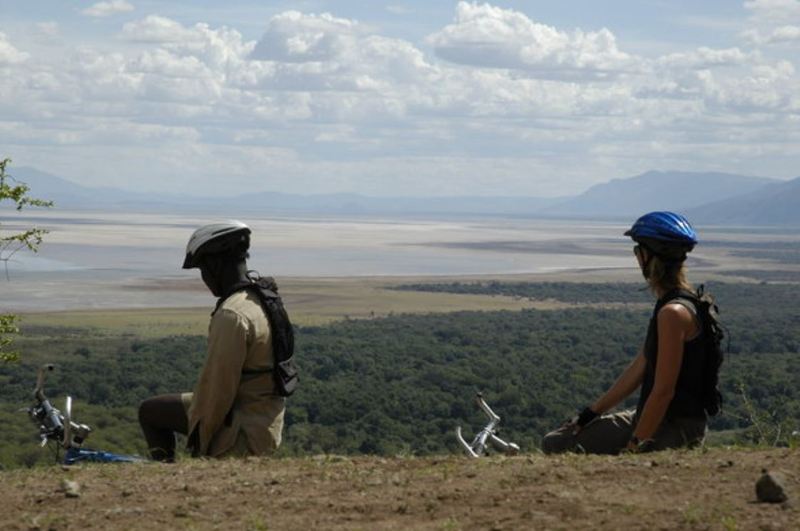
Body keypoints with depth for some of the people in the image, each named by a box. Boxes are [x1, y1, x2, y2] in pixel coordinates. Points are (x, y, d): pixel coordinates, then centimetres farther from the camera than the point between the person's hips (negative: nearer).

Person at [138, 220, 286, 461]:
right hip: (267, 421, 9)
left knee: (150, 411, 4)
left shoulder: (231, 316, -23)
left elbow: (218, 383, -21)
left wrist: (200, 438, -10)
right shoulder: (264, 299, 7)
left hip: (244, 432, -9)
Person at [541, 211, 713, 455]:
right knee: (553, 442, 12)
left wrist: (633, 447, -19)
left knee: (559, 447, -13)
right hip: (659, 419, 10)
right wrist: (589, 414, 15)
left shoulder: (673, 313, -21)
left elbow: (663, 391, -23)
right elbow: (638, 369, 16)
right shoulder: (668, 304, 11)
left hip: (674, 432, -10)